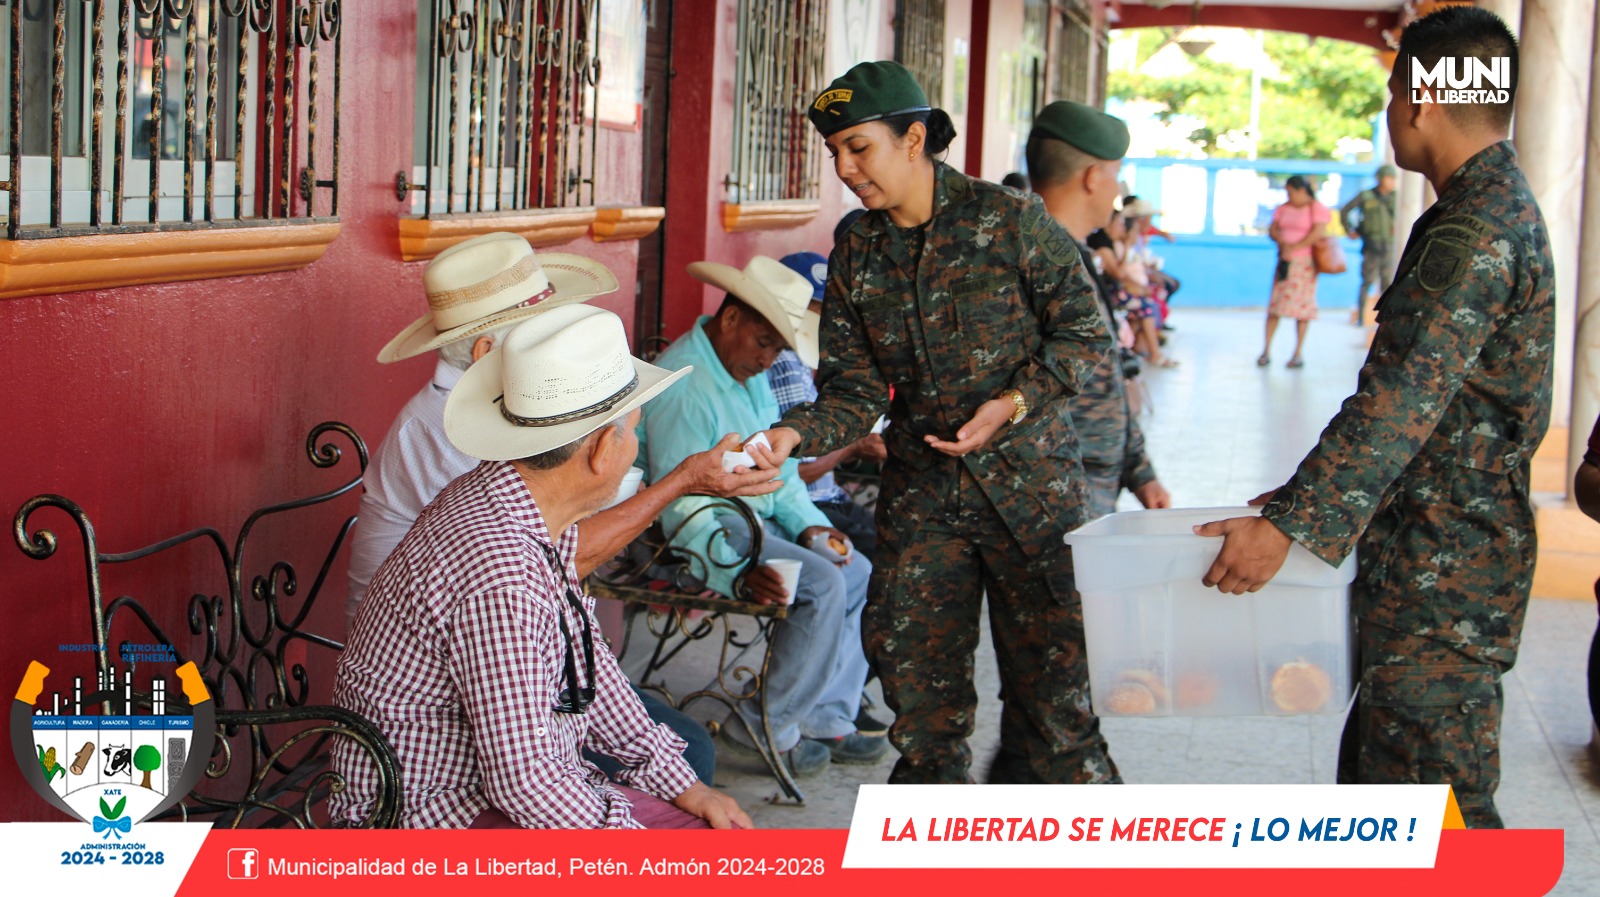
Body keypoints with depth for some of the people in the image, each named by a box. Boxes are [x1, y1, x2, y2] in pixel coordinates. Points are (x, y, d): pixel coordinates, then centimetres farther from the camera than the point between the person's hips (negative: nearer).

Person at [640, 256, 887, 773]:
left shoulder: (749, 372, 10)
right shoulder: (685, 385, -23)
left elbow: (777, 467, 20)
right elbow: (682, 513, -26)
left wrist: (807, 523, 4)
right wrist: (737, 576, -35)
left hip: (754, 519, 10)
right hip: (709, 533, -10)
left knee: (859, 573, 1)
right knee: (823, 585, -23)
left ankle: (826, 717, 3)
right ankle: (765, 727, -10)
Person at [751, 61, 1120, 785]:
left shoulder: (1010, 220, -7)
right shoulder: (855, 259, 5)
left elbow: (1086, 333, -4)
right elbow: (855, 392, 3)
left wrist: (1012, 404, -17)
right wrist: (794, 435, -16)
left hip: (1029, 484, -4)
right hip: (919, 495, 4)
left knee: (1050, 685, -3)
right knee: (920, 694, 5)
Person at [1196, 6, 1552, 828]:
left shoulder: (1477, 235, -20)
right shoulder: (1495, 212, 15)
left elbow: (1400, 404, -27)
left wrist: (1290, 525, -27)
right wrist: (1308, 500, 21)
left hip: (1442, 573, -11)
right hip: (1425, 553, 11)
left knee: (1434, 794, -6)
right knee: (1375, 769, 19)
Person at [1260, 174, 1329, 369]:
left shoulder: (1317, 209, -6)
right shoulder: (1284, 208, 13)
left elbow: (1318, 233, -17)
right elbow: (1272, 230, 7)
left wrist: (1294, 248, -17)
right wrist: (1282, 242, -13)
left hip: (1305, 263, -5)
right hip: (1284, 262, 5)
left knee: (1302, 305, -4)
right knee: (1275, 304, -1)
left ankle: (1298, 353, 2)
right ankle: (1266, 351, 1)